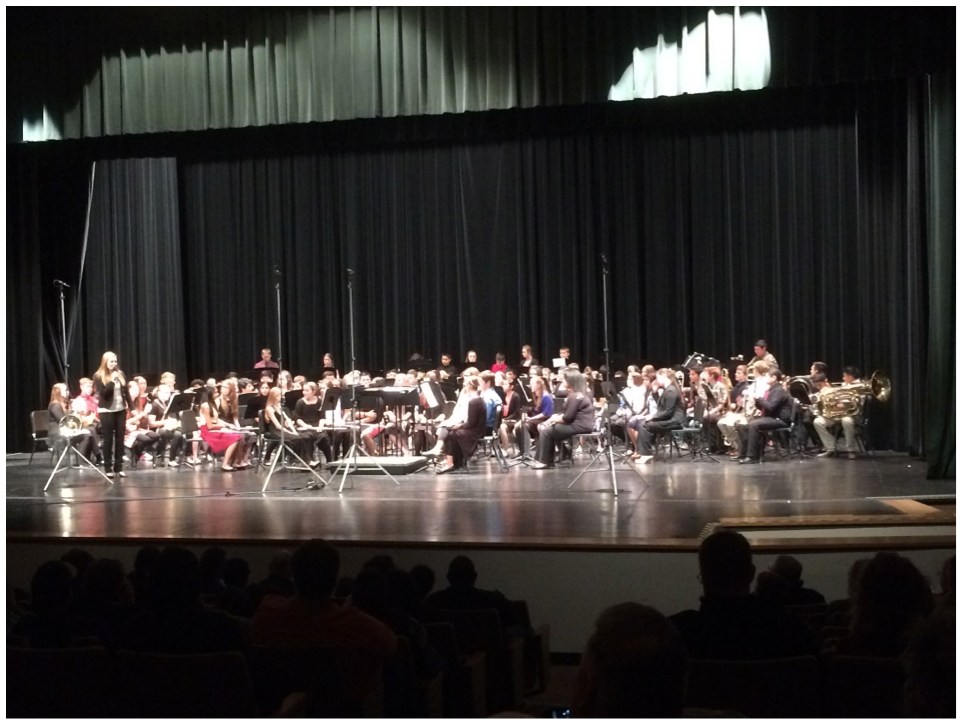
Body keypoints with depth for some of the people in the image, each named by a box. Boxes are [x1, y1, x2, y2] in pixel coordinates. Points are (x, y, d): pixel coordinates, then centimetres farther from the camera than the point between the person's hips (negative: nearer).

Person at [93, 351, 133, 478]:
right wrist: (112, 381, -22)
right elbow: (104, 393, -15)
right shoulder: (99, 376, -6)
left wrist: (131, 406, 7)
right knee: (108, 439, 0)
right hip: (107, 411, -4)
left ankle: (119, 467, 11)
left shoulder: (120, 373, 8)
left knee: (120, 438, 5)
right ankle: (108, 468, 6)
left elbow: (126, 391, 11)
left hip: (121, 410, 4)